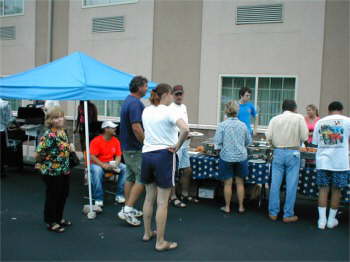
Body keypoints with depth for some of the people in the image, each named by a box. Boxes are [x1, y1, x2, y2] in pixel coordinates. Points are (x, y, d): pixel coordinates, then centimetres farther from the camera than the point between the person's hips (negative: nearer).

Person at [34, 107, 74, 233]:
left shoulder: (63, 132, 5)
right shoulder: (48, 135, -21)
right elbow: (38, 154, -22)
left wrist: (70, 147, 6)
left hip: (64, 170, 8)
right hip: (52, 171, -8)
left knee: (63, 194, 18)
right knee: (52, 196, 5)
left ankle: (59, 218, 35)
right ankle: (51, 222, 20)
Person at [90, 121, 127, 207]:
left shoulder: (116, 141, 2)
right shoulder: (96, 141, -12)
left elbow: (118, 155, 4)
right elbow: (92, 157, -17)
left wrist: (116, 164, -19)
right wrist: (103, 165, -29)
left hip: (111, 163, 5)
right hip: (98, 164, -4)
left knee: (124, 168, -18)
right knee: (97, 170, -38)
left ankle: (119, 195, -10)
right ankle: (98, 199, -27)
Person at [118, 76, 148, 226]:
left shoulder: (128, 101, 13)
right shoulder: (135, 103, -19)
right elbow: (136, 128, -26)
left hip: (127, 147, 10)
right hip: (135, 149, -10)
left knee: (130, 177, 15)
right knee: (142, 179, -5)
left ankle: (128, 209, 23)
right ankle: (127, 210, -5)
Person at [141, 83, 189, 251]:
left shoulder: (146, 111, 8)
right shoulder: (169, 112, -13)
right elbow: (185, 130, -28)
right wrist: (177, 146, -15)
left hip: (147, 154, 7)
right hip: (164, 155, -7)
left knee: (149, 197, 21)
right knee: (162, 202, 1)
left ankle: (147, 233, 34)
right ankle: (160, 242, 9)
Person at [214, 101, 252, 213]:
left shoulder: (222, 125, -10)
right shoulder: (243, 125, -2)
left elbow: (218, 142, -9)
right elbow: (248, 141, 8)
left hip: (227, 157, -2)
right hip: (241, 157, 2)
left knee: (228, 183, 8)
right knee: (240, 182, 13)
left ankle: (227, 207, 19)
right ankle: (241, 207, 21)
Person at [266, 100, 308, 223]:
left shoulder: (275, 119, 5)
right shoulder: (299, 118, -1)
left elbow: (268, 137, -3)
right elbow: (304, 137, -5)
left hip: (278, 152, 3)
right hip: (293, 153, -2)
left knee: (275, 183, 7)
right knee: (291, 185, 4)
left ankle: (273, 213, 14)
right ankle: (288, 215, 9)